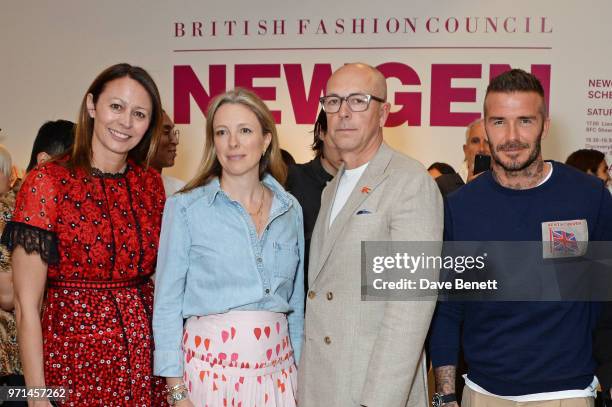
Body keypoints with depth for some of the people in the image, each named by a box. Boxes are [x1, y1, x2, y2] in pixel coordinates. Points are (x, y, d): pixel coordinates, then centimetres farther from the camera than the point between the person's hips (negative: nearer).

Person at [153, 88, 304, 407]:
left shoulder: (290, 210, 5)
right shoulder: (185, 207, -6)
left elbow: (296, 302, 11)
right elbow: (167, 302, -5)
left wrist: (298, 368, 10)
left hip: (277, 368, 3)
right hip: (210, 365, -3)